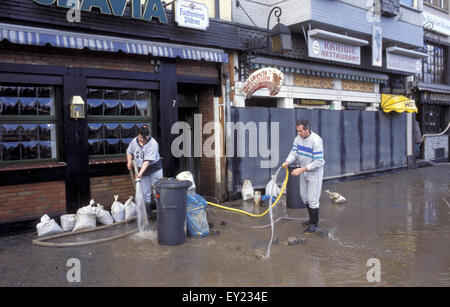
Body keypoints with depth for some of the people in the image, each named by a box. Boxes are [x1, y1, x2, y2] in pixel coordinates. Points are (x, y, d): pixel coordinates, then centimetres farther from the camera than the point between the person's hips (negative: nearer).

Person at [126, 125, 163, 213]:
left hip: (154, 169, -4)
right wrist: (129, 161, -3)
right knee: (145, 192, 9)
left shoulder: (153, 144, -20)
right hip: (141, 170, 4)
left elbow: (148, 160, -26)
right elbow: (129, 152, 17)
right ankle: (147, 213, 19)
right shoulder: (134, 142, -3)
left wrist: (141, 172, -32)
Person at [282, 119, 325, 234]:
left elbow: (318, 162, -27)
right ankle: (312, 218, 38)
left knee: (313, 199, -3)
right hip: (303, 171, 8)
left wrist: (302, 169, -29)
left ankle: (315, 224, 13)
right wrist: (288, 162, -25)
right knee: (304, 196, 19)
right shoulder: (298, 138, -4)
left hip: (314, 172, -8)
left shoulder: (316, 140, -26)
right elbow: (294, 152, -3)